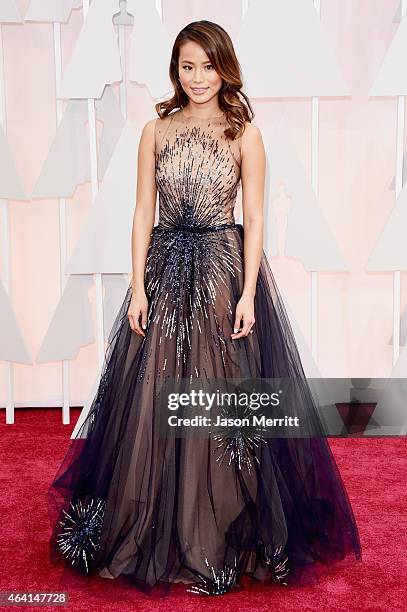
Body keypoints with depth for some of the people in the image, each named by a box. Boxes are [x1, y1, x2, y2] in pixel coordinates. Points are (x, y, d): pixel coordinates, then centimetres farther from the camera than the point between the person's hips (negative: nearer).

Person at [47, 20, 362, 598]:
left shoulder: (244, 133, 2)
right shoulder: (156, 130, 9)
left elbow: (255, 216, -2)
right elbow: (143, 212, 5)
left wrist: (248, 293, -11)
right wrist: (138, 286, -3)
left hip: (225, 269, -2)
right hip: (165, 269, 3)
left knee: (222, 405, 2)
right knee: (155, 404, 5)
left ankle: (221, 538, 20)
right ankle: (158, 533, 25)